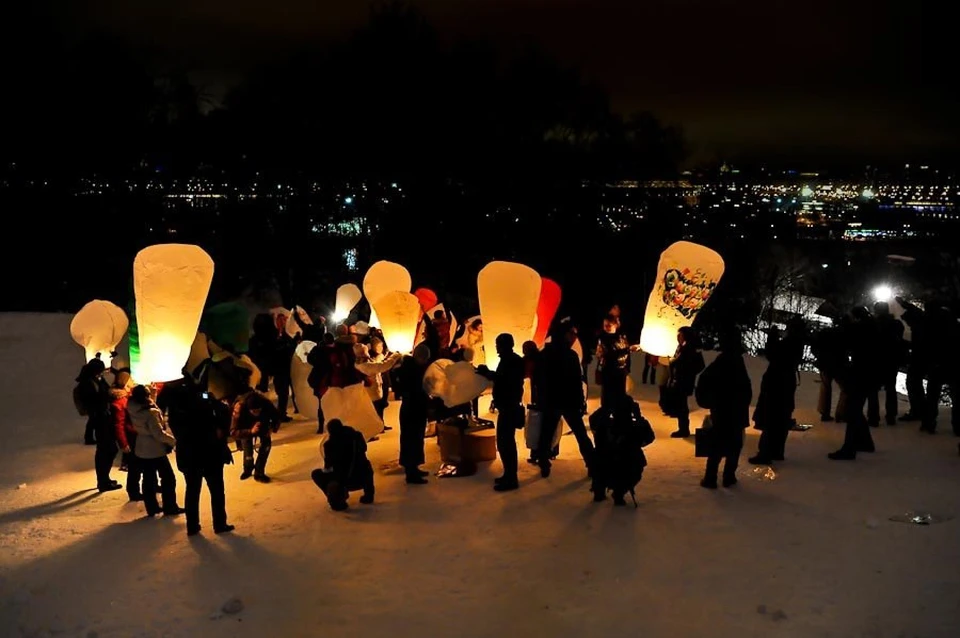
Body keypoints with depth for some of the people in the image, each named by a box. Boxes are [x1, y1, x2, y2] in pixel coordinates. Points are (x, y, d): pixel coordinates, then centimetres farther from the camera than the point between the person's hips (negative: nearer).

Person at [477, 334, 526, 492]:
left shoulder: (513, 361, -16)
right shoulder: (509, 360, 16)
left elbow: (503, 379, -28)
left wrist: (487, 373, -21)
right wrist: (487, 373, 6)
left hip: (509, 407, -11)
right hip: (508, 406, 11)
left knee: (505, 443, -9)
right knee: (506, 442, 17)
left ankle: (511, 479, -4)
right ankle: (509, 475, 26)